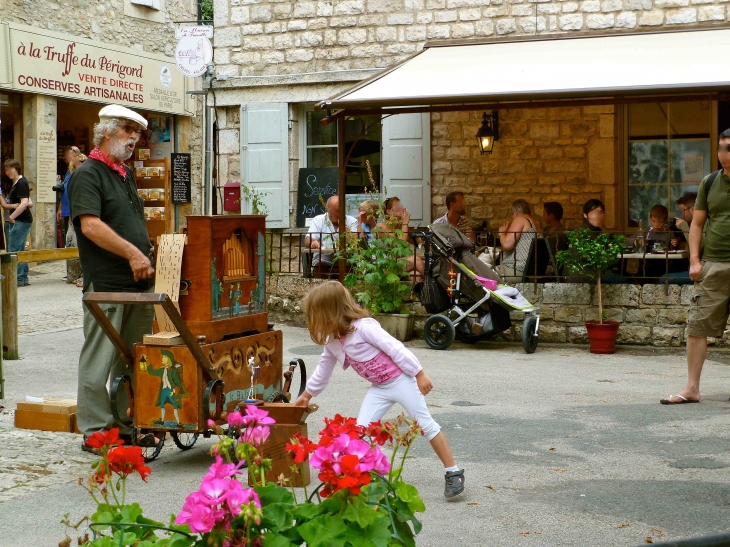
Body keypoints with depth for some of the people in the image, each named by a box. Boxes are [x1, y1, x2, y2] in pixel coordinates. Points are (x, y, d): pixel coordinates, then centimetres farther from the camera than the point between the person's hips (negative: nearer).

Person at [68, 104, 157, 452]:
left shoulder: (126, 175, 20)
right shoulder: (87, 174, -7)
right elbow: (90, 225, -20)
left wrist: (146, 256, 15)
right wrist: (132, 254, -23)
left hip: (138, 282, 9)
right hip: (106, 284, -8)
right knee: (99, 360, -2)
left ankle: (129, 426, 21)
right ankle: (95, 432, 5)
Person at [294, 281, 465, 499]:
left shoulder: (363, 327, -25)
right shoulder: (332, 342, 1)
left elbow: (396, 349, -23)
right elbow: (323, 371, 19)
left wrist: (420, 375, -21)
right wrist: (307, 395, 29)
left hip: (401, 380, -7)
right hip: (379, 388, 7)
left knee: (426, 424, -1)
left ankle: (453, 473, 5)